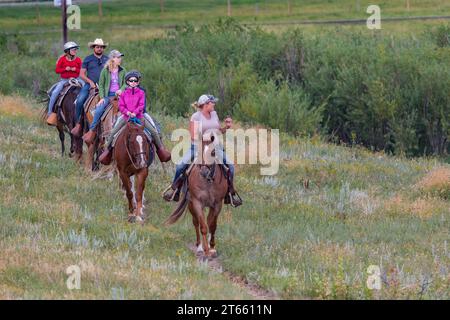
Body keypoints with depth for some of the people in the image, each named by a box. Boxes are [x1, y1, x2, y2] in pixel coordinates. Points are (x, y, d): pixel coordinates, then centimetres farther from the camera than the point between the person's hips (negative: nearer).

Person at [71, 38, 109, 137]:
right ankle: (78, 124, -15)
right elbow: (82, 74, 6)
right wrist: (90, 82, -8)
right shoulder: (88, 59, 8)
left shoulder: (107, 60, 13)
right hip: (90, 85, -1)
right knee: (79, 101, -24)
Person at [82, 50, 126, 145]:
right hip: (108, 95, -2)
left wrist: (121, 89, -11)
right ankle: (92, 131, -10)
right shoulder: (105, 71, 0)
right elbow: (101, 85, 2)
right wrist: (102, 97, -7)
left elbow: (125, 83, 11)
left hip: (119, 94, 2)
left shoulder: (122, 71, 7)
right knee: (98, 110, -21)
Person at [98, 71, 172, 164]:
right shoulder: (124, 93, 6)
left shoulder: (141, 93, 3)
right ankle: (108, 149, 7)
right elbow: (121, 106, 2)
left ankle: (160, 148, 4)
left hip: (138, 116, -1)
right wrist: (127, 112, -17)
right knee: (113, 132, -9)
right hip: (126, 117, 1)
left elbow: (141, 105, -6)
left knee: (153, 131, -11)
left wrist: (135, 113, -22)